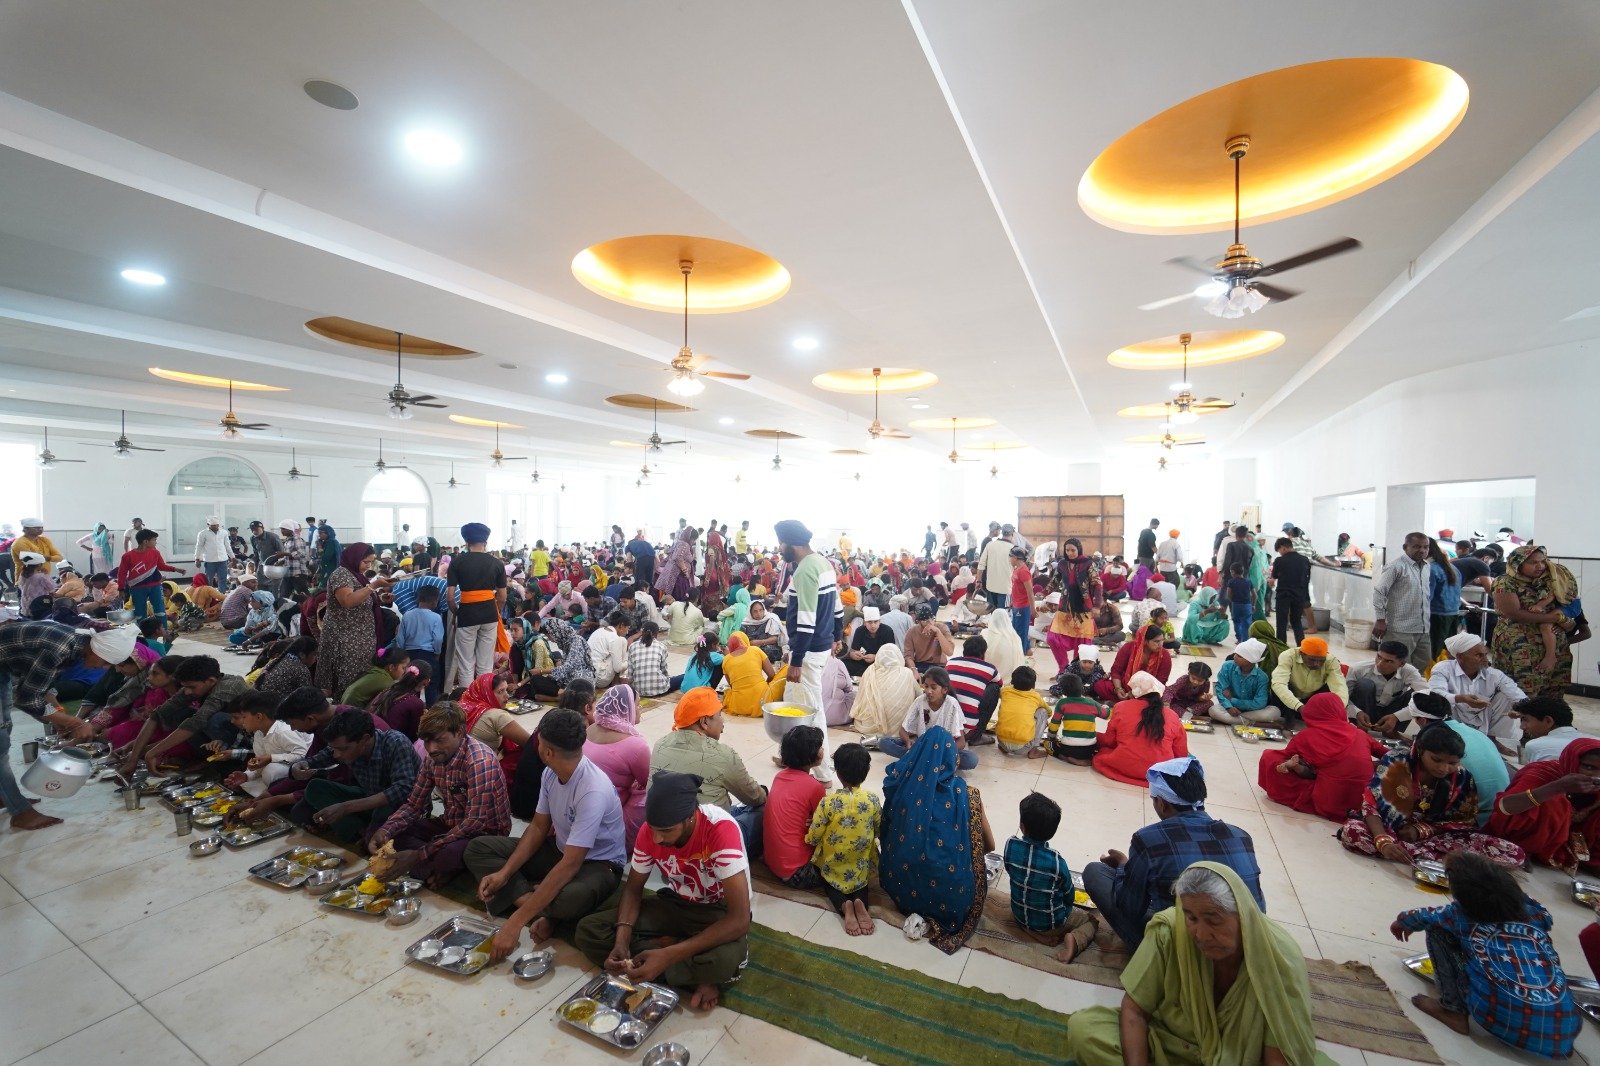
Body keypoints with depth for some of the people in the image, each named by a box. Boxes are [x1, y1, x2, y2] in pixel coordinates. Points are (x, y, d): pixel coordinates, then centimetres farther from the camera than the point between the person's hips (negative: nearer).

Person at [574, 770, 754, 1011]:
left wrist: (668, 955, -37)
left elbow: (739, 919, -35)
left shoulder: (721, 830, -34)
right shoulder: (650, 830, -17)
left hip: (721, 911, -6)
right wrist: (622, 942, -21)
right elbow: (633, 888, -2)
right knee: (588, 932, -13)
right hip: (676, 902, 6)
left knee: (723, 960, -41)